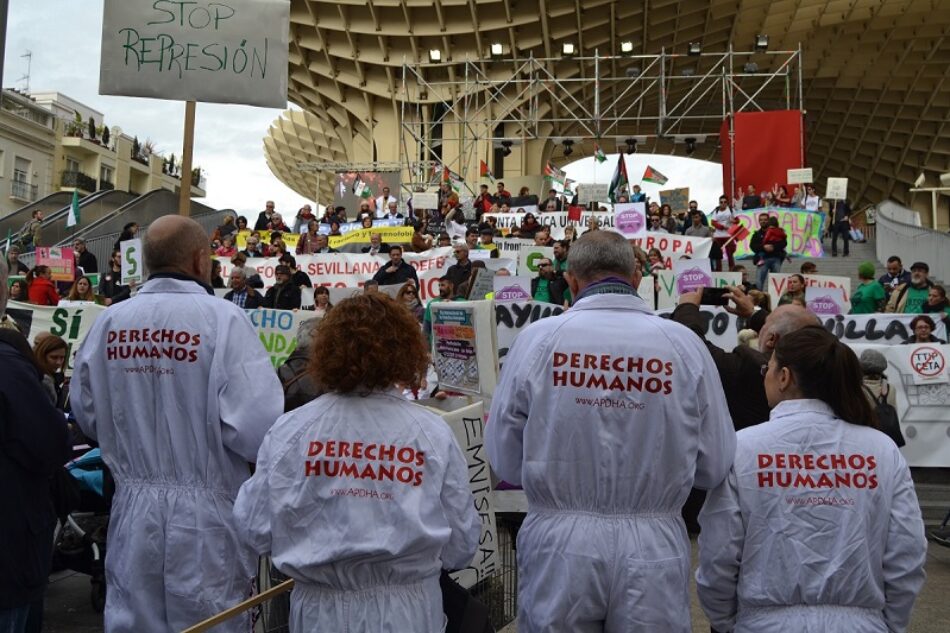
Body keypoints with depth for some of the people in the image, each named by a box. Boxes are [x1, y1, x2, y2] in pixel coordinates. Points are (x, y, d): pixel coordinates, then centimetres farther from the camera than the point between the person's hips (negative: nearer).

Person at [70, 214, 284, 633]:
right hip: (204, 518, -4)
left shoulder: (109, 321, -3)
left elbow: (86, 414, 7)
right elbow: (256, 425, -23)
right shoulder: (223, 318, -16)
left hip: (131, 510, 4)